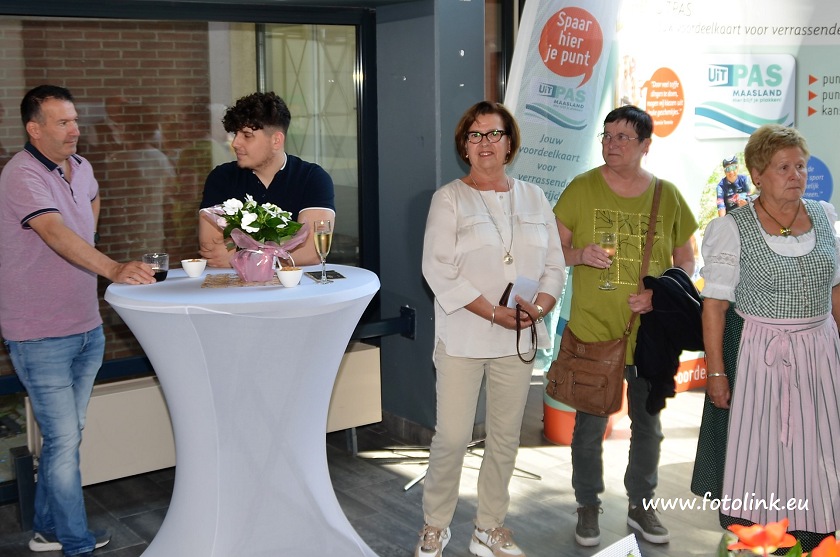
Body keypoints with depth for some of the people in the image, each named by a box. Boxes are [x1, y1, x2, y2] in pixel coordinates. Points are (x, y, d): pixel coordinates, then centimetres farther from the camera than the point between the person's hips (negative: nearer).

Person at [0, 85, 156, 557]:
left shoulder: (81, 168, 8)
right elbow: (56, 232, -34)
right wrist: (114, 268, -48)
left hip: (87, 328, 8)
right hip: (41, 336, -8)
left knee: (67, 436, 17)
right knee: (64, 441, -2)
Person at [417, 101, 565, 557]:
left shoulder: (533, 198, 11)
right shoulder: (449, 199, -1)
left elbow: (554, 264, 9)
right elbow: (439, 270, -10)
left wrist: (539, 306, -10)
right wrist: (494, 313, -16)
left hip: (518, 340, 4)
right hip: (463, 338, -4)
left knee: (505, 437, 10)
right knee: (452, 436, -3)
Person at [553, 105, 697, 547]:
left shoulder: (667, 195, 0)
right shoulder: (581, 189, -4)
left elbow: (686, 259, 6)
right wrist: (579, 253, -20)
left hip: (650, 332, 2)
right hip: (592, 330, -2)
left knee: (648, 425, 15)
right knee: (590, 425, 7)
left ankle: (641, 506, 34)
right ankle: (588, 507, 27)